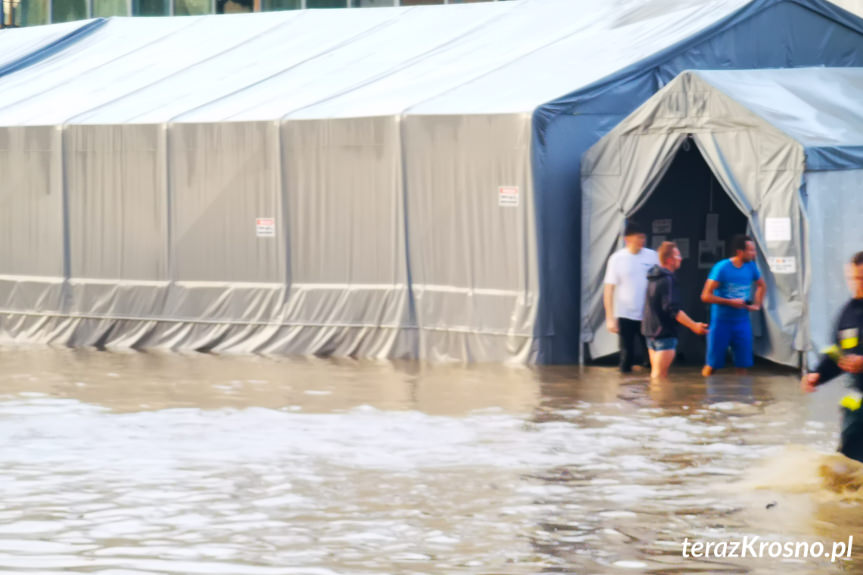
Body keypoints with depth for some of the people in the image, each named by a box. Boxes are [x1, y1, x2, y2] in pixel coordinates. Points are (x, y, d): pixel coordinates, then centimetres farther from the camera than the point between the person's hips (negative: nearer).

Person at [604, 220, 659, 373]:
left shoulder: (652, 256, 1)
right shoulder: (617, 259, -3)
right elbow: (609, 289, -2)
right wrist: (610, 318, -8)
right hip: (625, 315, -1)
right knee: (627, 355, 1)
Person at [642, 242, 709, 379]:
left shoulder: (654, 277, 11)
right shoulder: (667, 280, -18)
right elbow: (672, 309, -24)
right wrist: (694, 326, -22)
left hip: (651, 330, 10)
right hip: (664, 332, -10)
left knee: (656, 372, 15)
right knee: (660, 374, -9)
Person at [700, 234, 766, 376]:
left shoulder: (750, 267, 3)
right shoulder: (722, 268, -13)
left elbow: (762, 285, 25)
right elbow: (706, 296, -14)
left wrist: (756, 304, 10)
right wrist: (731, 302, -16)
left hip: (742, 322, 5)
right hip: (721, 321, -5)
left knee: (743, 364, 2)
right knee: (712, 364, -1)